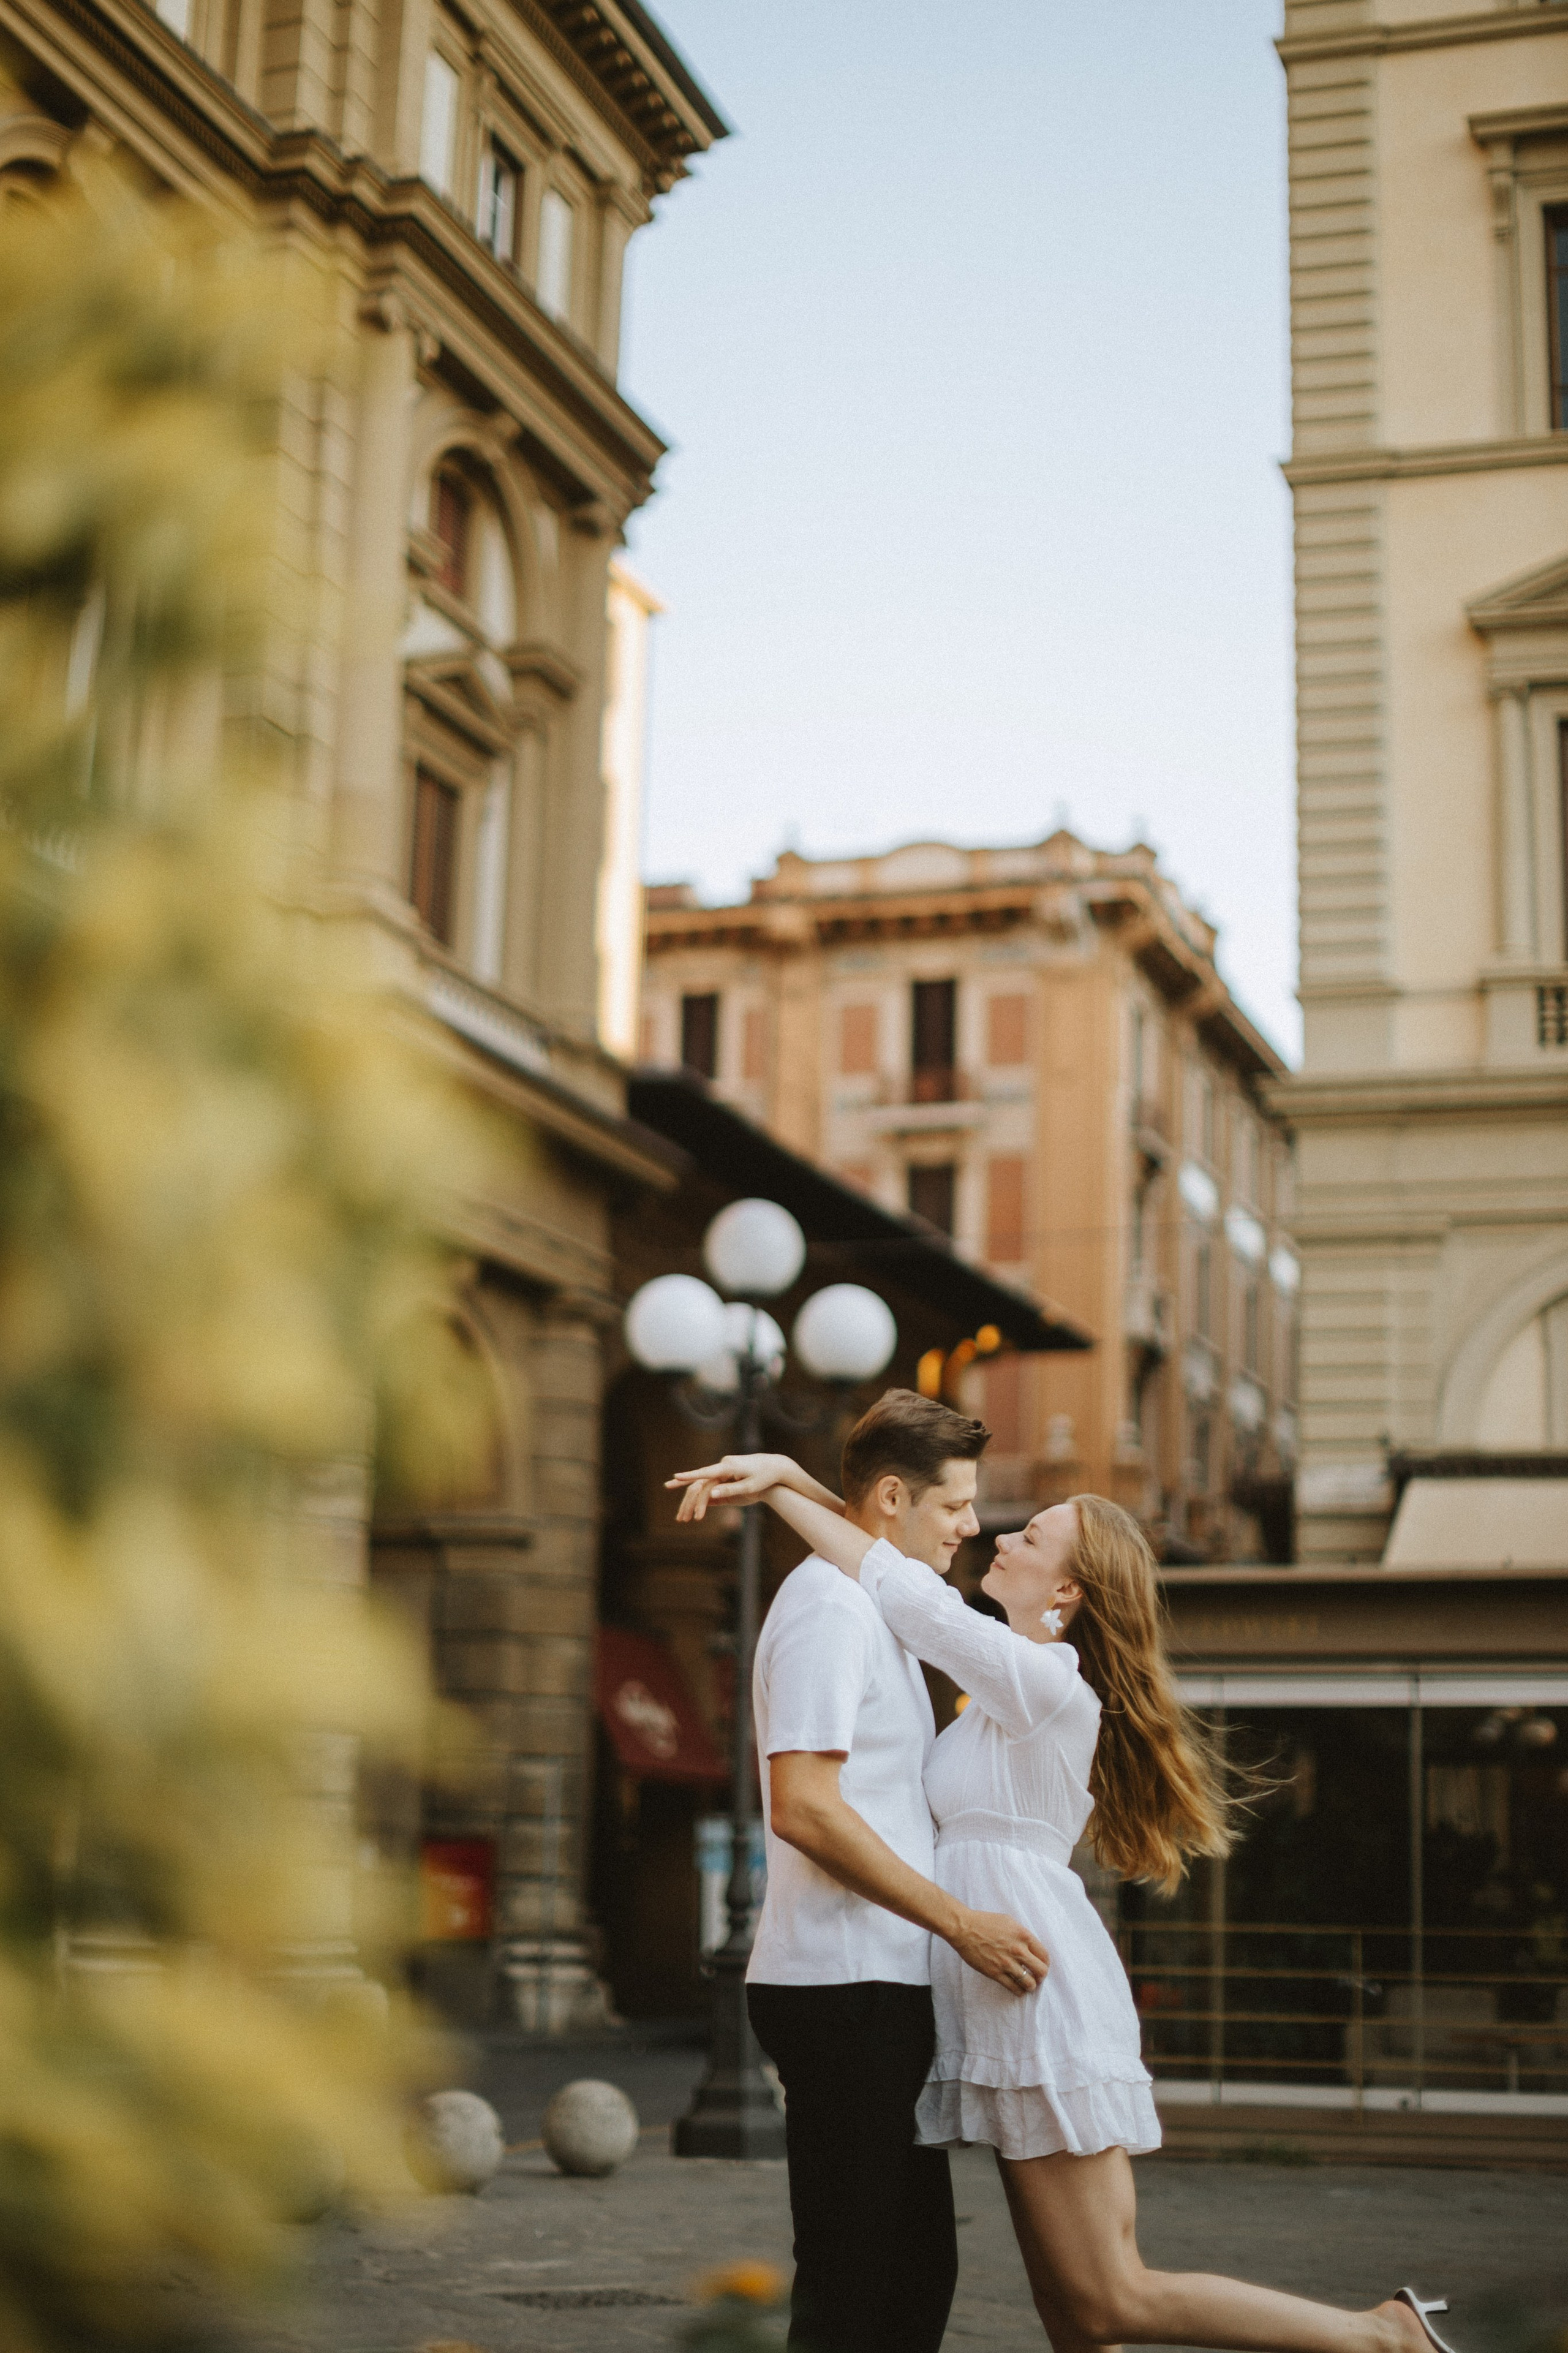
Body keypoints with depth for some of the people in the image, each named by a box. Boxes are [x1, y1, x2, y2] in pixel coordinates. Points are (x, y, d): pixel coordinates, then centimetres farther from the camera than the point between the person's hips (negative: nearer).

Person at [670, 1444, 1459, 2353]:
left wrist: (779, 1483, -8)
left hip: (1042, 2003, -10)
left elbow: (904, 1590, -15)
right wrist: (789, 1478, 8)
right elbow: (904, 1558, 17)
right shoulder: (1020, 1677, 14)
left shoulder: (1046, 1684, -12)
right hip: (1019, 2007, 10)